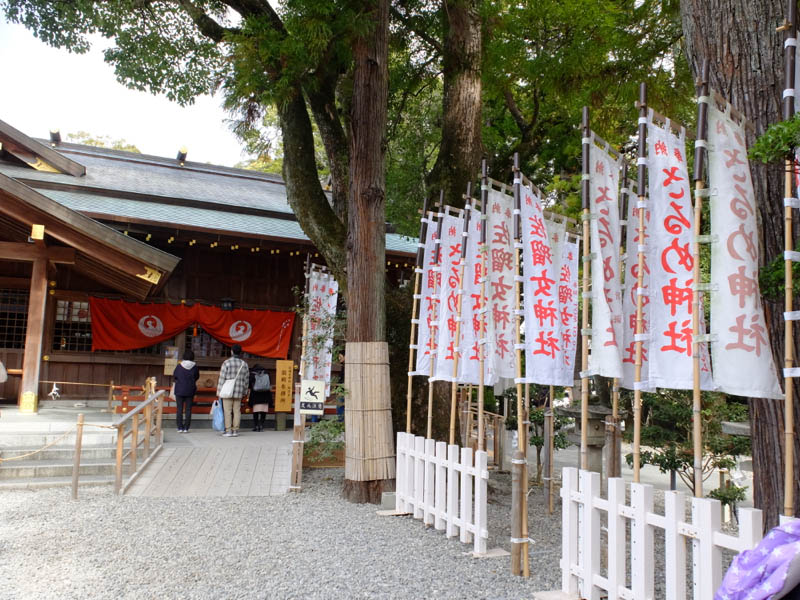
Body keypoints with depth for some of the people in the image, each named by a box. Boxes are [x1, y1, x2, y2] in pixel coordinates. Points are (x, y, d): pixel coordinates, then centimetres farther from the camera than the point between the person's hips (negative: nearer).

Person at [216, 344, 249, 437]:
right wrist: (243, 392, 17)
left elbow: (222, 379, -8)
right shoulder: (244, 364, 5)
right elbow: (246, 380, 9)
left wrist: (219, 392, -2)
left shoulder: (227, 363, -8)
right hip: (238, 393, 4)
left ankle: (228, 431, -3)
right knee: (237, 411, 7)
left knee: (227, 411, -1)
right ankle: (235, 430, 7)